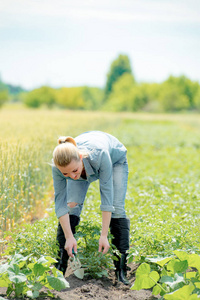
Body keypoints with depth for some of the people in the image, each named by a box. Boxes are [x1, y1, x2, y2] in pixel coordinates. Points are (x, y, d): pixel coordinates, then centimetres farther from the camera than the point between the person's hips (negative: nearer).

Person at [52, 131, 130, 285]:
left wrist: (104, 235, -37)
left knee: (117, 209, -16)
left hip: (115, 159, -2)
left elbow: (107, 195, -39)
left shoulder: (99, 155, -46)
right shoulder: (59, 165, -37)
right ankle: (60, 267, -5)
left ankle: (122, 270, -13)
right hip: (84, 167, 2)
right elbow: (60, 202, -26)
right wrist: (69, 236, -29)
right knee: (72, 206, -15)